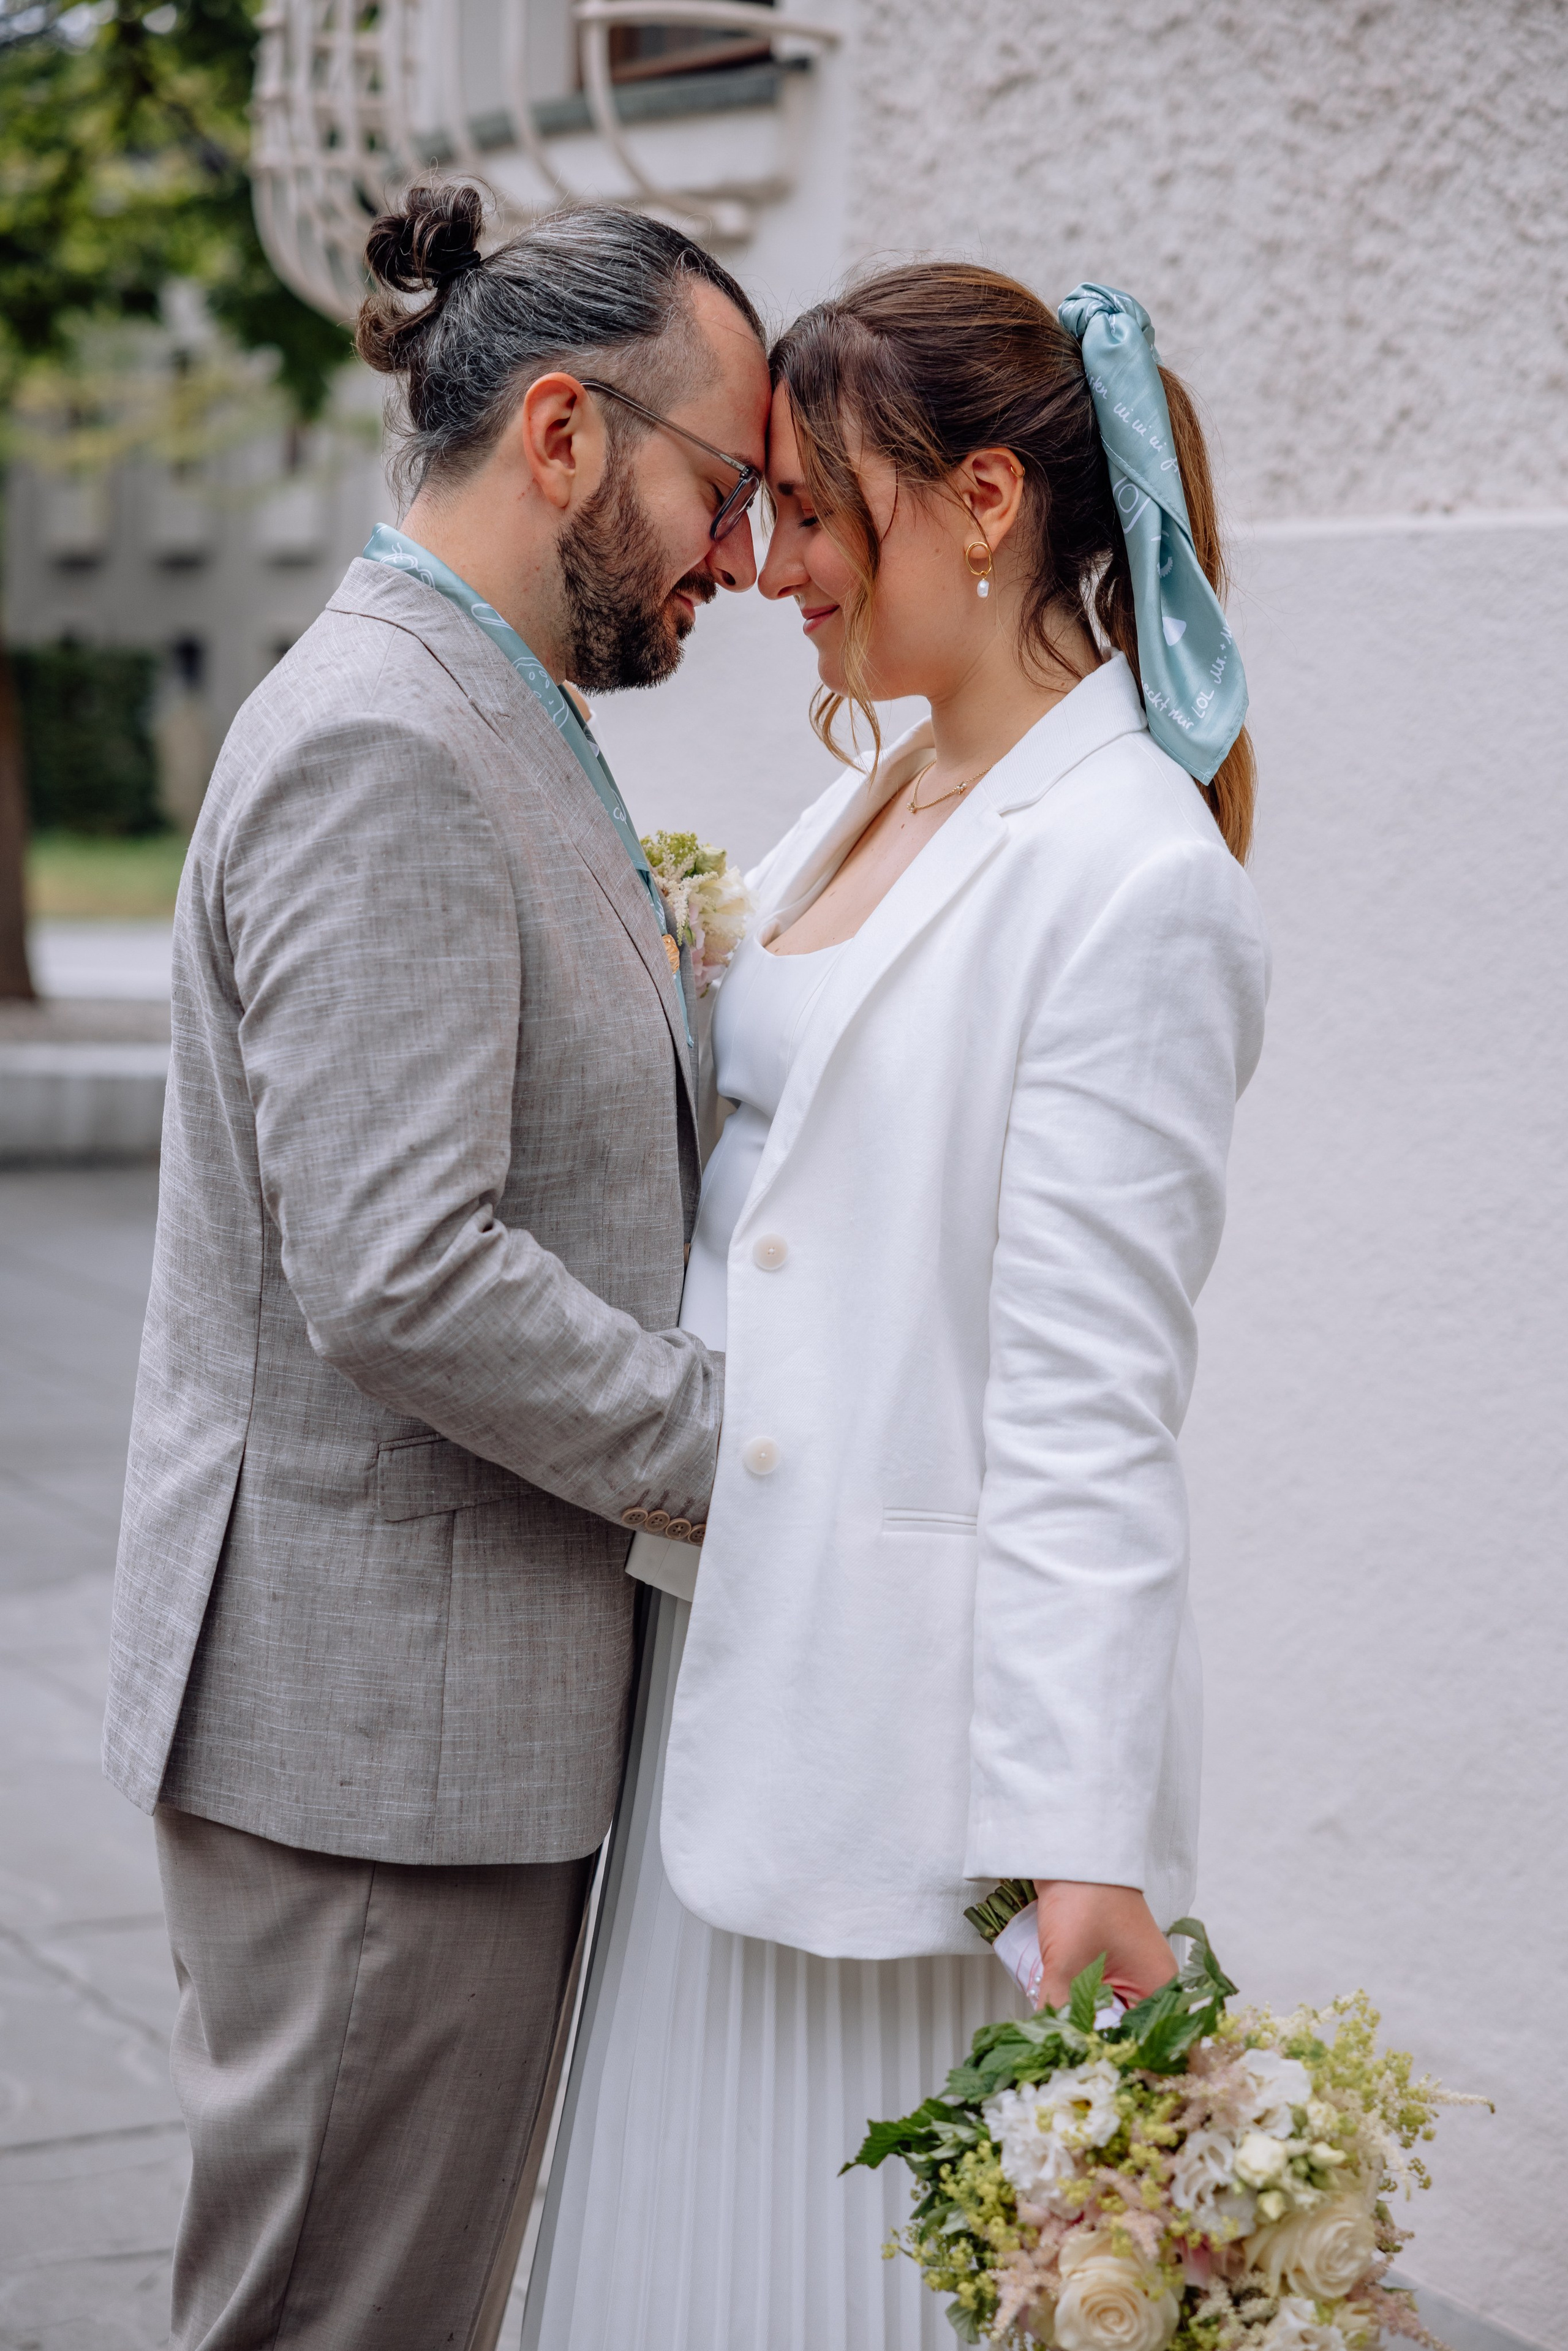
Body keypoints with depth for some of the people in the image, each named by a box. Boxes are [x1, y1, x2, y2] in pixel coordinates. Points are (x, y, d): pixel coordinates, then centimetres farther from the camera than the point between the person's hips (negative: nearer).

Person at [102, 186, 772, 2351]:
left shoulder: (487, 732, 15)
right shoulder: (377, 749, -18)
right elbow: (403, 1284, -25)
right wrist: (752, 1450, -15)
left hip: (474, 1692, 10)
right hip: (376, 1712, -10)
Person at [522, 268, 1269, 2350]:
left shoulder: (1128, 876, -16)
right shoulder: (866, 810, 11)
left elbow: (1089, 1401, -21)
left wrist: (1084, 1858, -22)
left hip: (939, 1705, -8)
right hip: (736, 1658, 8)